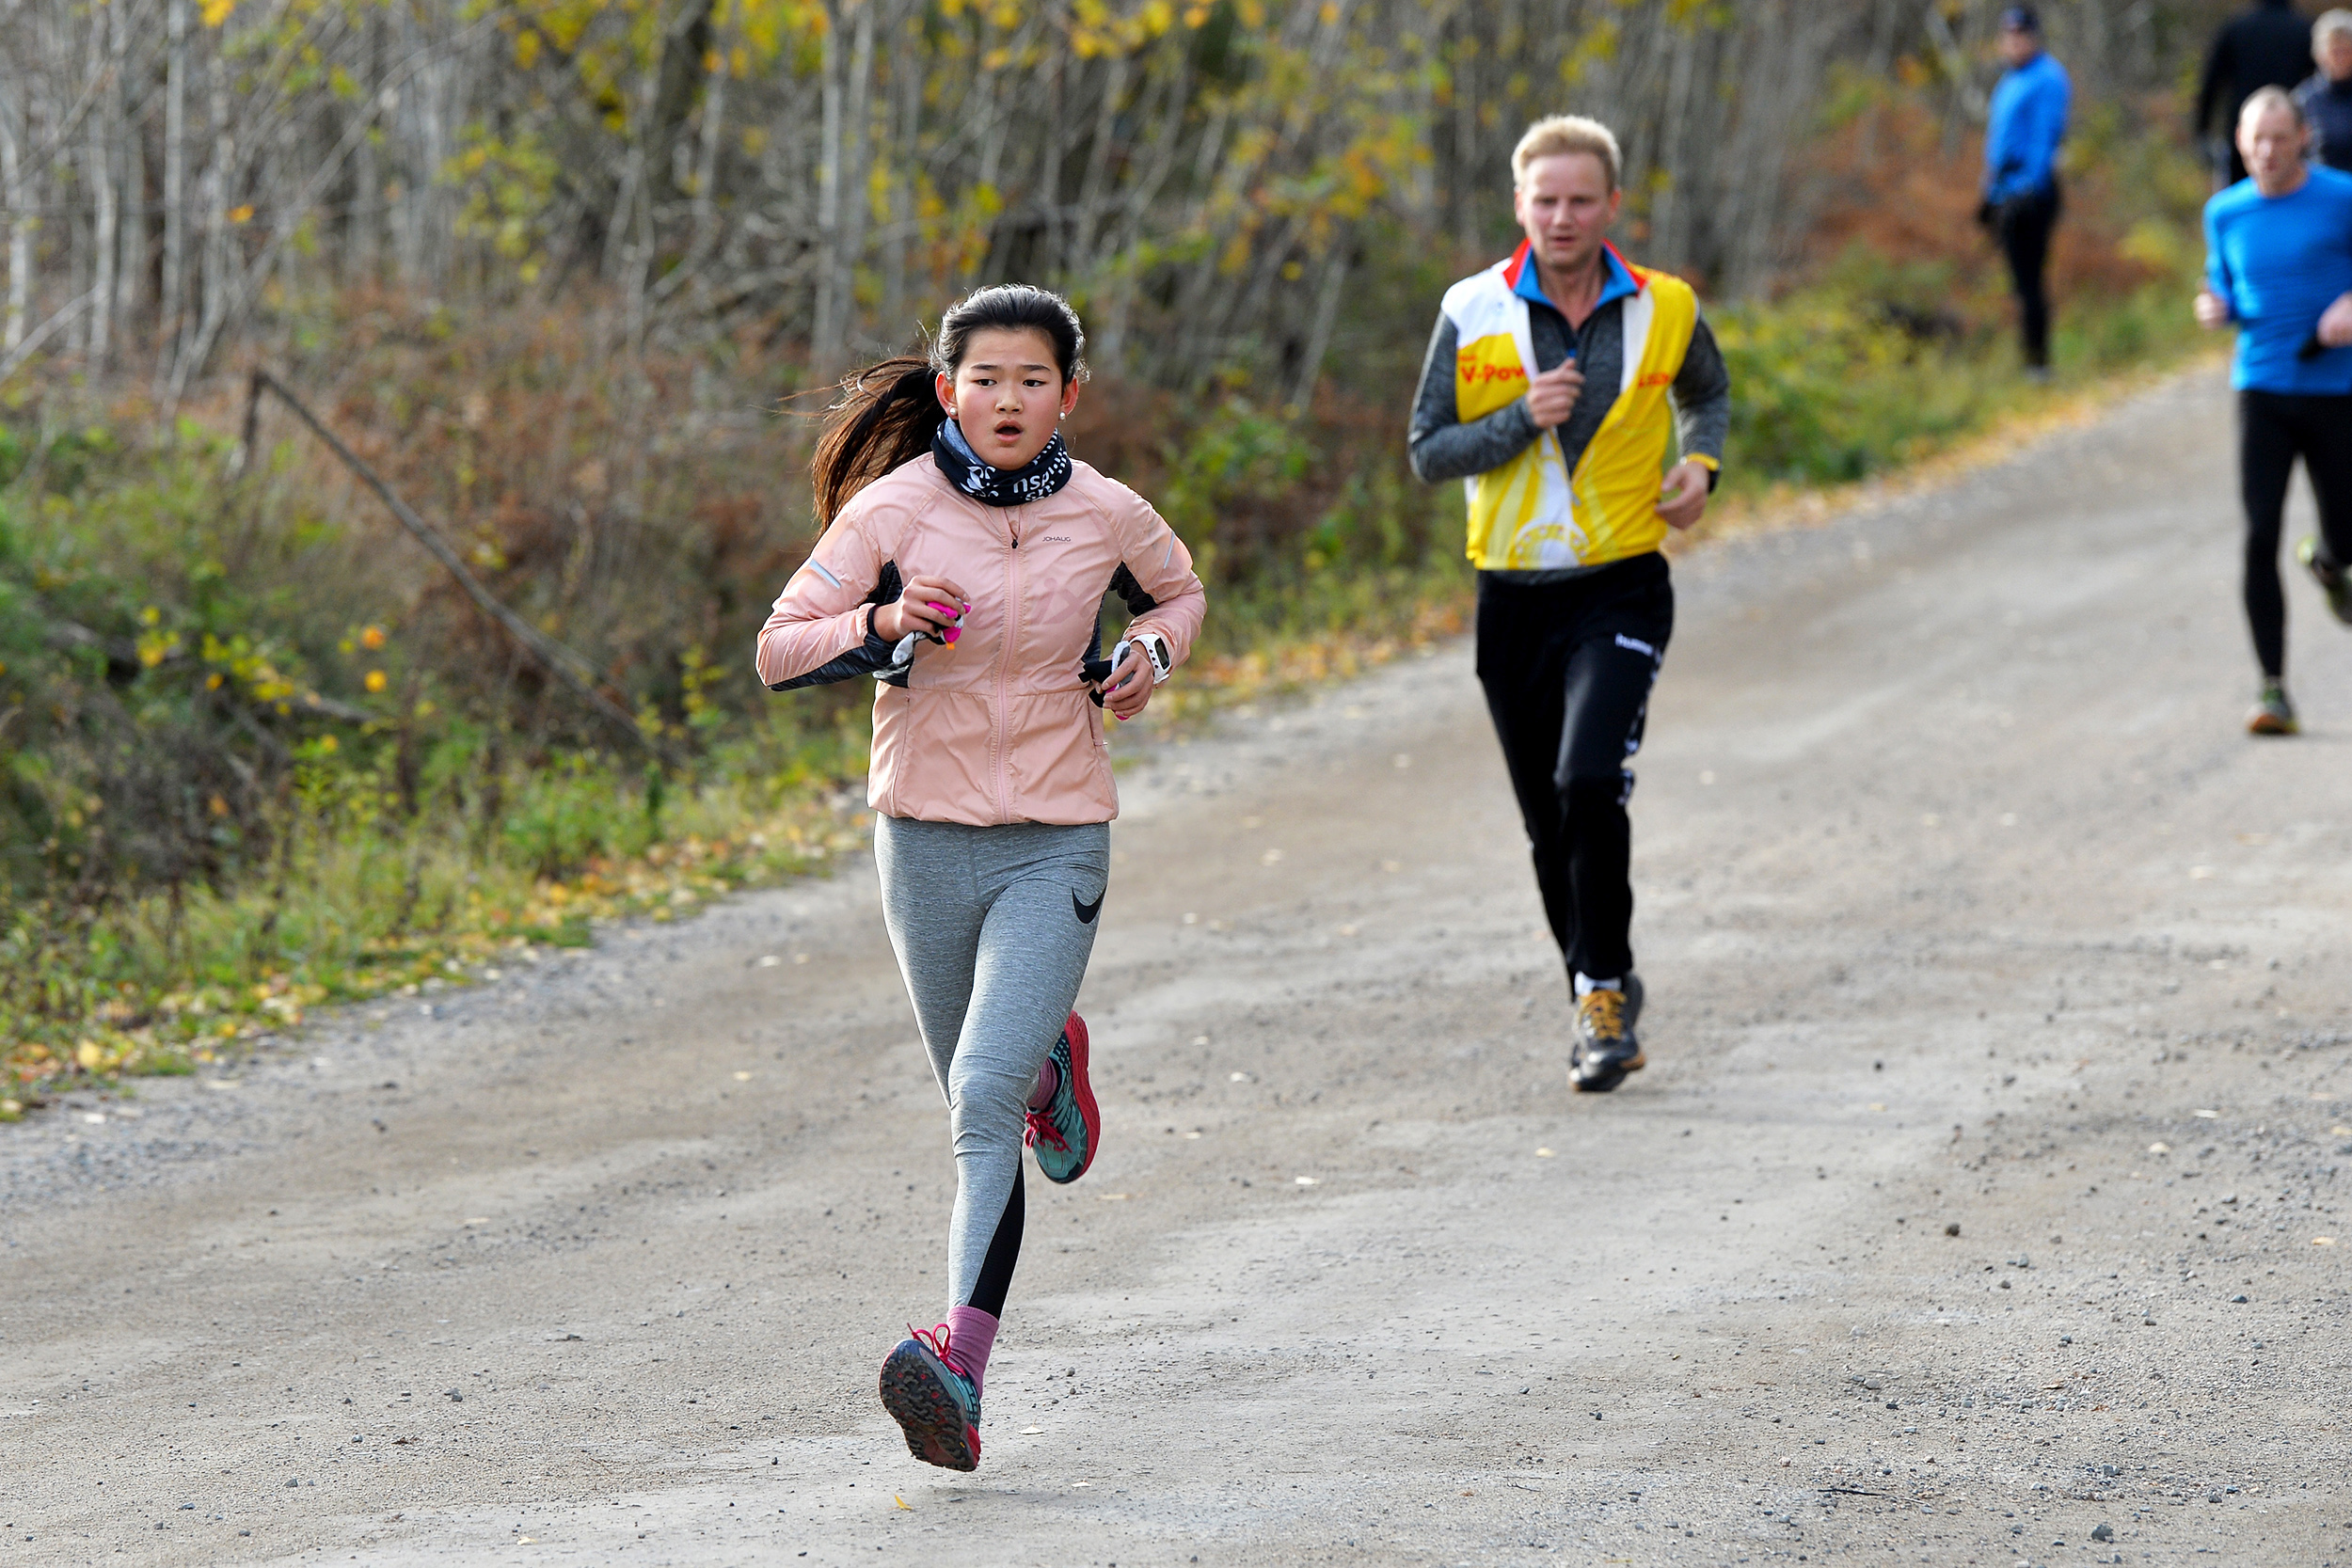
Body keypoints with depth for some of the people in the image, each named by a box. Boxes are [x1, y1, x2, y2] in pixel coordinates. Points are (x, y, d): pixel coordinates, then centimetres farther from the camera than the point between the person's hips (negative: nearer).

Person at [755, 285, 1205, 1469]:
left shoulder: (1106, 516, -3)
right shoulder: (894, 509, -8)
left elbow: (1178, 588, 19)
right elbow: (779, 651, -5)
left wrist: (1152, 651, -2)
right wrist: (884, 625, -23)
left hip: (1055, 847, -2)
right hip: (927, 839, 2)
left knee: (986, 1101, -19)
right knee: (977, 1098, 17)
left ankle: (960, 1370, -26)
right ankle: (1050, 1057, 54)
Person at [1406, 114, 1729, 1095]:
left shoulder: (1665, 310, 0)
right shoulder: (1473, 312, -2)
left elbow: (1709, 396, 21)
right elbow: (1427, 453, -2)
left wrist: (1700, 466, 1)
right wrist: (1523, 419, -17)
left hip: (1621, 589, -2)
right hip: (1511, 598, 2)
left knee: (1590, 782, -22)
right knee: (1550, 825, 8)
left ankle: (1605, 992, -9)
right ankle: (1607, 1014, 24)